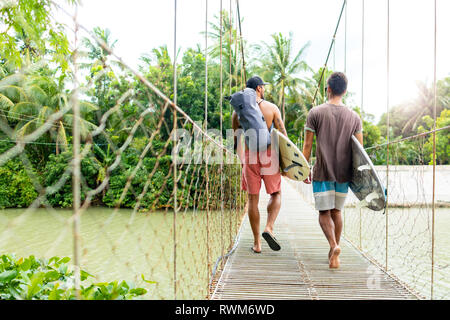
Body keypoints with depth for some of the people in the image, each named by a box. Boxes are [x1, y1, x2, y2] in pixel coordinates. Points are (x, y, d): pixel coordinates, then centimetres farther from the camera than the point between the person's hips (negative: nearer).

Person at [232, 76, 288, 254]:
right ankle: (269, 228, -6)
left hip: (249, 157, 2)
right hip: (269, 155, -1)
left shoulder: (238, 111, 4)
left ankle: (257, 243, 10)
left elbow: (236, 140, 7)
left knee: (253, 199, 7)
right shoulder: (272, 108, -1)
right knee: (276, 194, 16)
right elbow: (282, 135, -3)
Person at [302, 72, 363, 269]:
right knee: (336, 211, 16)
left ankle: (334, 246, -20)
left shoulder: (315, 113, -5)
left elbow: (307, 146, -5)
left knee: (324, 212, 2)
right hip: (343, 173, 3)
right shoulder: (354, 117, 5)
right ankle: (334, 251, 23)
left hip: (322, 172, -3)